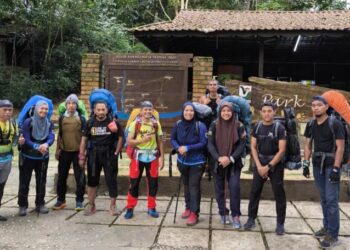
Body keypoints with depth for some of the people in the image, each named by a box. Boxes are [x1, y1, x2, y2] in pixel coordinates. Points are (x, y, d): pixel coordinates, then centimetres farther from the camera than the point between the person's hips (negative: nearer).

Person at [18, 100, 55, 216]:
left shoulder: (49, 123, -2)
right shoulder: (28, 122, -12)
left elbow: (51, 138, -13)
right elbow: (26, 140, -17)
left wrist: (46, 144, -37)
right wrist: (38, 147, -34)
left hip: (43, 157, 4)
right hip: (27, 157, -3)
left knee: (41, 181, 11)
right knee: (24, 181, 1)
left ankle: (40, 204, 23)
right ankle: (23, 205, 12)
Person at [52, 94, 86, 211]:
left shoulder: (81, 118, -2)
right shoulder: (62, 118, 6)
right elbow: (59, 134, 12)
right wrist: (57, 149, 9)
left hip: (77, 152, -3)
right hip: (64, 152, 3)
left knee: (79, 177, 2)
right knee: (62, 176, 9)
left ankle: (79, 200, 12)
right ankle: (61, 200, 21)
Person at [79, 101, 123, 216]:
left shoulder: (113, 122, -4)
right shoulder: (90, 123, 2)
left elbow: (120, 137, 1)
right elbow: (84, 139, 6)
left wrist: (116, 153, -6)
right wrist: (82, 157, 2)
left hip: (109, 155, -2)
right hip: (93, 155, 2)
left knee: (111, 180, 1)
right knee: (92, 180, 9)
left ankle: (113, 205, 14)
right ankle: (91, 205, 22)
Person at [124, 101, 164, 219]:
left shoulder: (156, 124, 2)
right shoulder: (135, 124, -4)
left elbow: (160, 142, 7)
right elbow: (129, 142, -6)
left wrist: (162, 157, 2)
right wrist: (142, 139, -20)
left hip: (152, 157, 2)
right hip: (138, 156, -2)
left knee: (153, 183, 7)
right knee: (134, 183, 3)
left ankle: (151, 208, 20)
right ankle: (130, 208, 15)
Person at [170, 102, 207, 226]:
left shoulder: (200, 126, -19)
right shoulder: (178, 124, -6)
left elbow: (203, 143, -19)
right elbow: (173, 139, 3)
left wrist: (187, 148, -25)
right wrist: (178, 148, -18)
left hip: (196, 162, -5)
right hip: (182, 161, 5)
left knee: (194, 186, -5)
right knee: (186, 185, 18)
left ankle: (194, 213, 2)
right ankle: (188, 208, 34)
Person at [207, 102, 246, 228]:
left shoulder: (238, 126, -3)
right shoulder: (214, 125, -2)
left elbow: (242, 145, -6)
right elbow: (210, 144, -6)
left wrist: (231, 158, -18)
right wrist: (219, 158, -20)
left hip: (234, 163, -1)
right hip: (218, 163, 1)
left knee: (235, 188, -12)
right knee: (219, 189, 8)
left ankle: (235, 216, 0)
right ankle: (223, 213, 24)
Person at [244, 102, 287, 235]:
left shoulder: (279, 128, -9)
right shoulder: (257, 127, 2)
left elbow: (281, 150, -13)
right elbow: (253, 147, 3)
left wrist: (268, 166, -14)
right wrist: (259, 165, -8)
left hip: (276, 164, -3)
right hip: (260, 163, 3)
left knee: (279, 194, 1)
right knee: (254, 191, 5)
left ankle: (280, 223, 11)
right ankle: (251, 219, 17)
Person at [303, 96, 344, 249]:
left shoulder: (335, 124, -11)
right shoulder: (311, 125, 6)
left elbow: (340, 147, -13)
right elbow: (308, 145, 12)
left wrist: (336, 168, -18)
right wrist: (306, 164, 6)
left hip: (331, 165, -5)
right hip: (317, 165, 6)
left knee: (331, 199, -5)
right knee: (323, 199, 13)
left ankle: (333, 234, 1)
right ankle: (327, 227, 25)